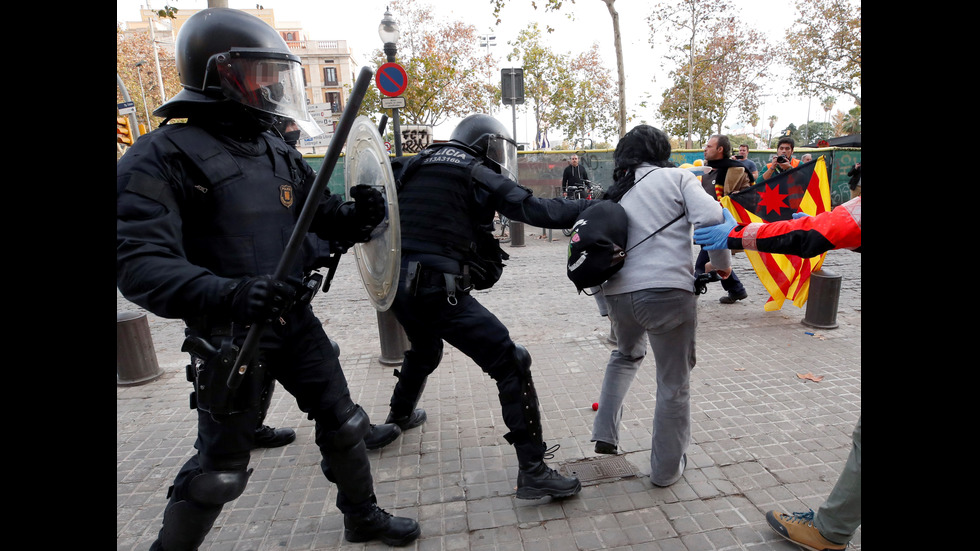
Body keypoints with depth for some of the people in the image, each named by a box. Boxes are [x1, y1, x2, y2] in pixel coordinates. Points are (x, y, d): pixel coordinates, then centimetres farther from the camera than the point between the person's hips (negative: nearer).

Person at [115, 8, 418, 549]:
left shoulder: (279, 152, 7)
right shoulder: (162, 157, -14)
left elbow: (323, 216, 9)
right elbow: (140, 262, -22)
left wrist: (357, 214, -14)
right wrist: (227, 293, -40)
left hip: (295, 319, 6)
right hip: (226, 332, -6)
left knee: (342, 423, 15)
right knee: (220, 465, 8)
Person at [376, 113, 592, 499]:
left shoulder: (416, 165, 16)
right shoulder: (478, 174, -1)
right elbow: (534, 209, -10)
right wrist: (592, 207, -2)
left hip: (395, 282, 8)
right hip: (437, 289, -8)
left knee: (424, 351, 35)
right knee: (511, 364, -2)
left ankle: (399, 417, 57)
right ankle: (533, 472, -1)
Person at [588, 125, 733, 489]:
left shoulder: (614, 193, 17)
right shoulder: (677, 177, 4)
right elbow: (710, 218, -9)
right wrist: (722, 263, 4)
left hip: (619, 292, 5)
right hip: (668, 290, -5)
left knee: (626, 354, 33)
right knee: (673, 384, 12)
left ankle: (605, 433, 28)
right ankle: (666, 468, 27)